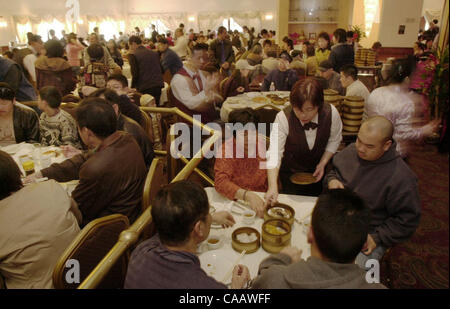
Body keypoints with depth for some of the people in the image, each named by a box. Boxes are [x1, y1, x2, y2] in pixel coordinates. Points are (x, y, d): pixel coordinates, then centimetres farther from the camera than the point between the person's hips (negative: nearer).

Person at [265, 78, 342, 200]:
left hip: (316, 171, 3)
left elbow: (334, 141, -3)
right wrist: (272, 187, -47)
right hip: (290, 172, -2)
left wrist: (323, 164, -14)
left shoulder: (331, 113, -23)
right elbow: (275, 152, -37)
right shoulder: (283, 118, -31)